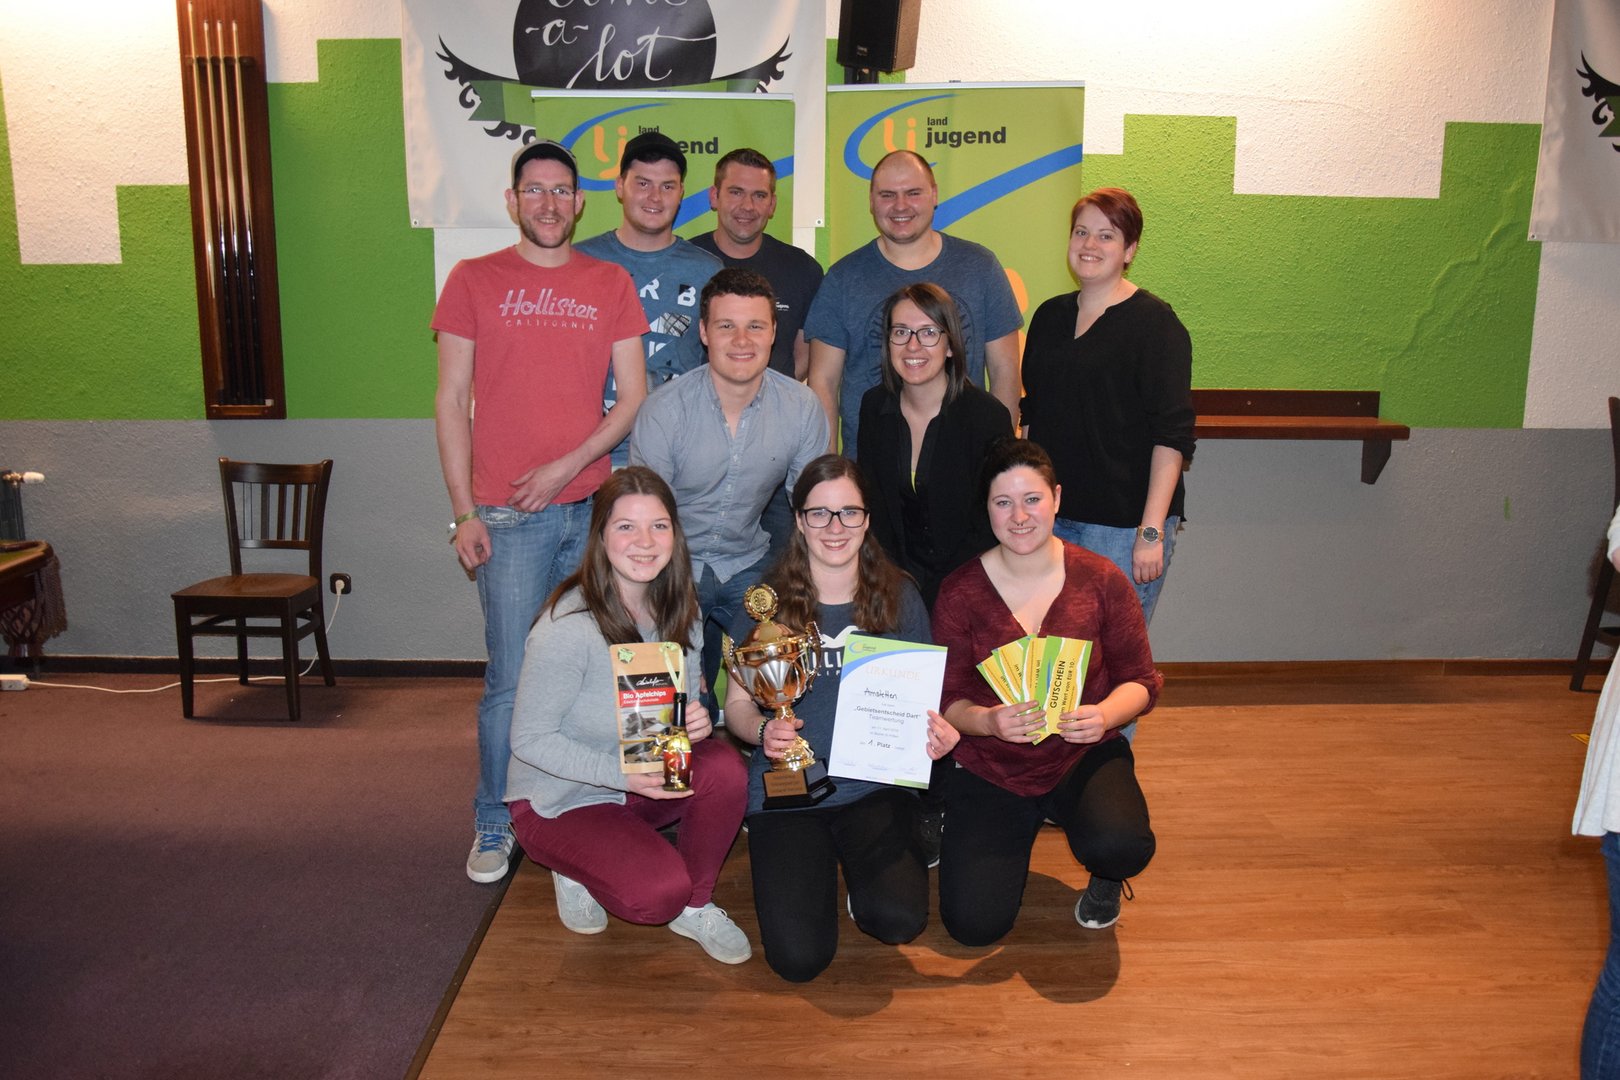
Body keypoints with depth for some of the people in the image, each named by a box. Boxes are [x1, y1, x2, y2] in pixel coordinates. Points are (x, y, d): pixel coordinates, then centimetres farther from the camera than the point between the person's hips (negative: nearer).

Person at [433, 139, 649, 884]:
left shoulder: (610, 284, 10)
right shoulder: (474, 280, 6)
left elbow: (634, 396, 6)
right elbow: (451, 401, 3)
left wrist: (569, 463, -8)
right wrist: (464, 512, -4)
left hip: (593, 507, 2)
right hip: (508, 515, -2)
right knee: (513, 676, -1)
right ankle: (494, 825, 15)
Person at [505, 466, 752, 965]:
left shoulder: (676, 609, -6)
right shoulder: (567, 627, -26)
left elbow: (686, 705, 5)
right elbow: (529, 739, -20)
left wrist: (697, 721, -20)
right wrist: (622, 773, -31)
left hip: (646, 782, 6)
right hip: (560, 801, -6)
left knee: (725, 769, -24)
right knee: (660, 892, -26)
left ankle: (695, 906, 0)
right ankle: (576, 871, 8)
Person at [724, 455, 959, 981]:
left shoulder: (898, 596, 2)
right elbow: (738, 704, 3)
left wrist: (937, 731, -12)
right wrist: (763, 731, -19)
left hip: (875, 785, 1)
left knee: (899, 919, -25)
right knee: (798, 958, -15)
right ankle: (820, 864, 18)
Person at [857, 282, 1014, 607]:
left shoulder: (989, 416, -11)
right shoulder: (874, 406, 3)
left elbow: (990, 528, -9)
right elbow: (873, 506, 6)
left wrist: (929, 596, -14)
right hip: (898, 576, 3)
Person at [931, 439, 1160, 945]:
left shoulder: (1100, 579, -6)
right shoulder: (959, 592, -6)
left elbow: (1141, 679, -1)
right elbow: (946, 699, -4)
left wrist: (1105, 715, -23)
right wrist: (988, 721, -27)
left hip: (1083, 755, 0)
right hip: (989, 768, 1)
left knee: (1121, 847, -33)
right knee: (974, 924, -11)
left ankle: (1104, 877, 9)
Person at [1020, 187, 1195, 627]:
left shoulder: (1155, 323, -5)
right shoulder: (1049, 316, 13)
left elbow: (1172, 435, -11)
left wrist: (1152, 531, -17)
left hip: (1123, 523, -5)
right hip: (1050, 515, 6)